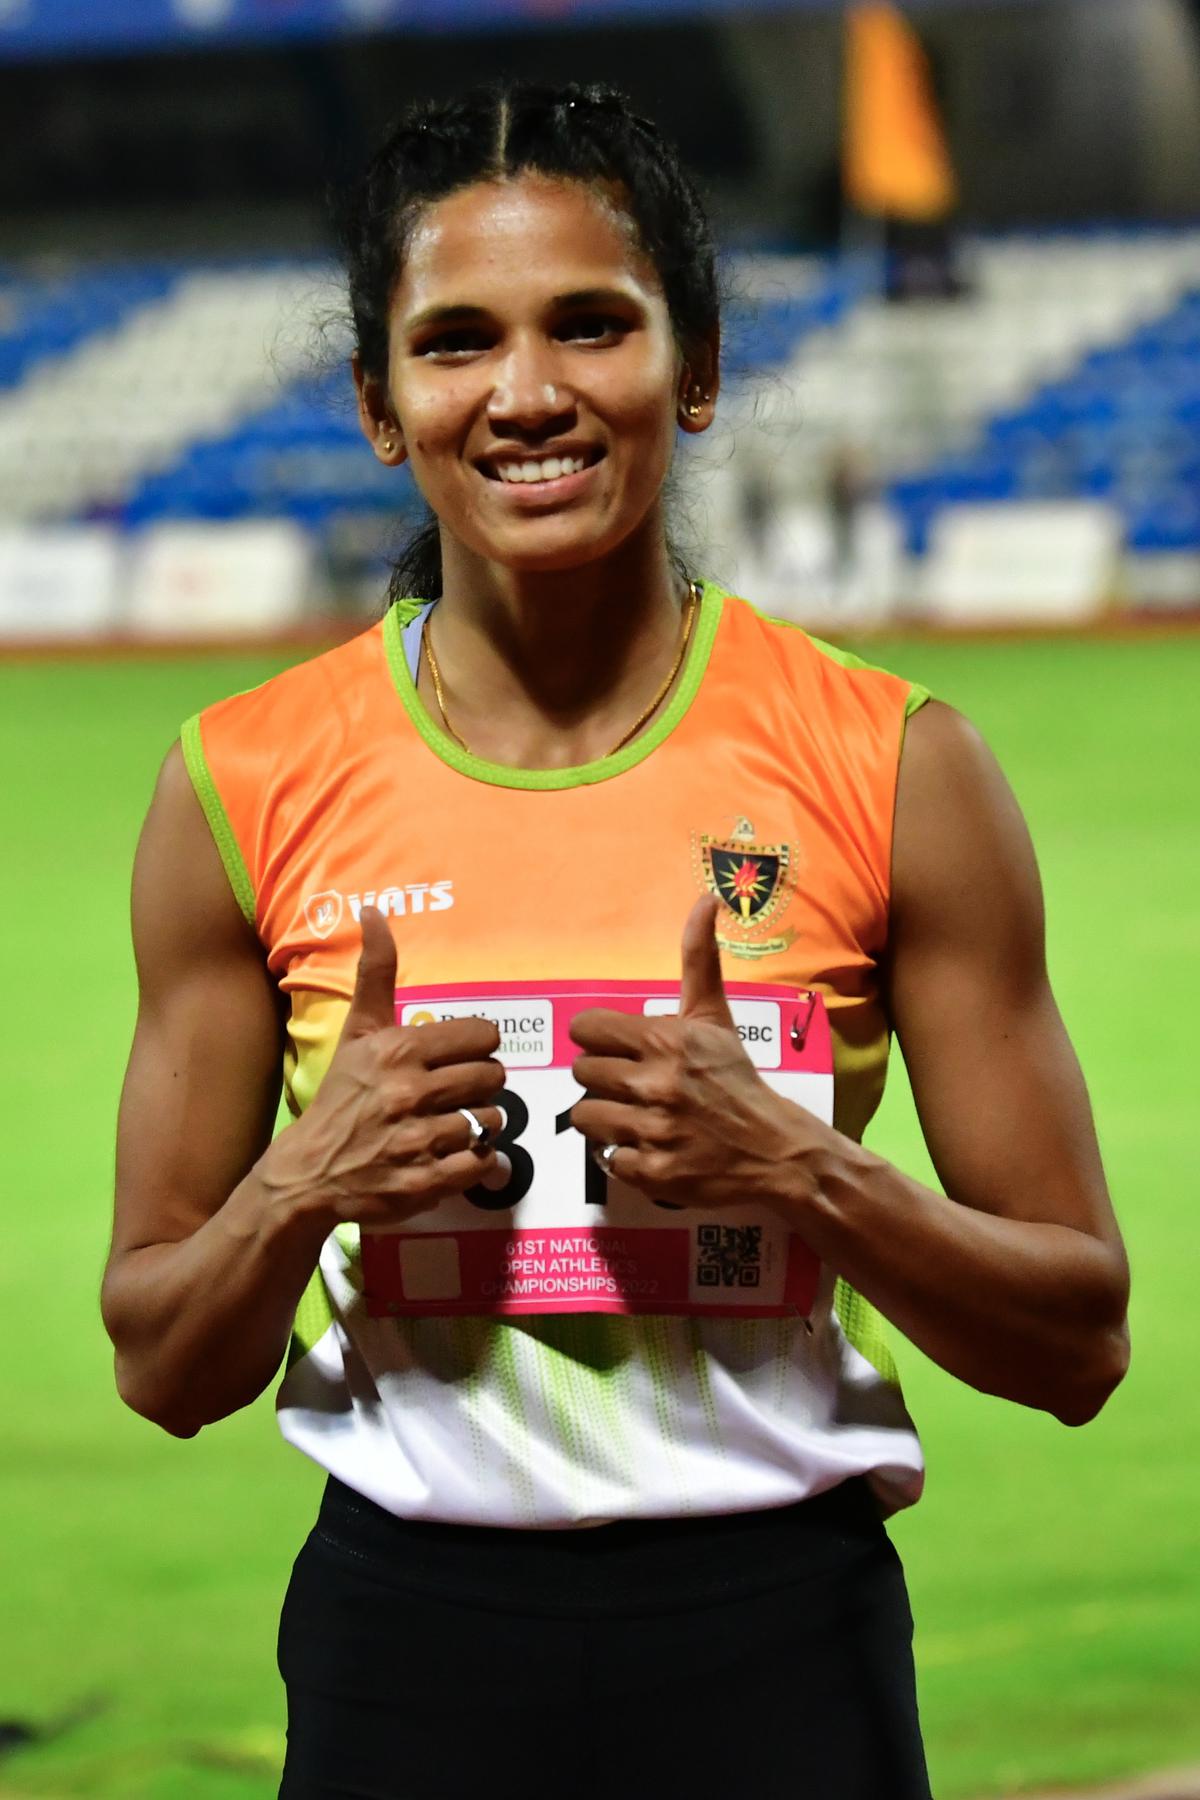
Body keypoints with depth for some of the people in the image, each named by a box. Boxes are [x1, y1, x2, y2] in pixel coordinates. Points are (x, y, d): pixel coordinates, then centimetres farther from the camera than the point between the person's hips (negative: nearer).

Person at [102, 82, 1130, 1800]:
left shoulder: (892, 769, -3)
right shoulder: (247, 787, 0)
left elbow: (1078, 1339, 0)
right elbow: (165, 1367, 6)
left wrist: (797, 1168, -15)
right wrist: (303, 1190, -13)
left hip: (774, 1645, -1)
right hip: (411, 1639, 1)